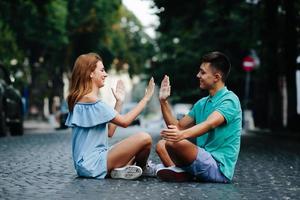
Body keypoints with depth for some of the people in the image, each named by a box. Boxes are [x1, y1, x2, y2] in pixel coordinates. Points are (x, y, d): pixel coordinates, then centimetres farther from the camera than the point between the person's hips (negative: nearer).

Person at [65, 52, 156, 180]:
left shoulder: (81, 100, 16)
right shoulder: (90, 100, -15)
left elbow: (109, 132, 14)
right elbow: (124, 121, -15)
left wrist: (119, 102, 14)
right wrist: (145, 98, -6)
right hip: (93, 163, -11)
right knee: (144, 138, -19)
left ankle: (121, 169, 1)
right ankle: (141, 169, 8)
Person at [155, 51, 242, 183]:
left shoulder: (229, 100, -11)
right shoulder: (202, 103, 17)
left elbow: (210, 124, -30)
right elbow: (178, 126, 18)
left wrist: (183, 134, -48)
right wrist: (164, 101, 9)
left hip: (219, 168, -9)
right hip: (205, 160, 9)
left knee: (175, 142, -28)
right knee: (161, 145, 7)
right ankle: (180, 172, -16)